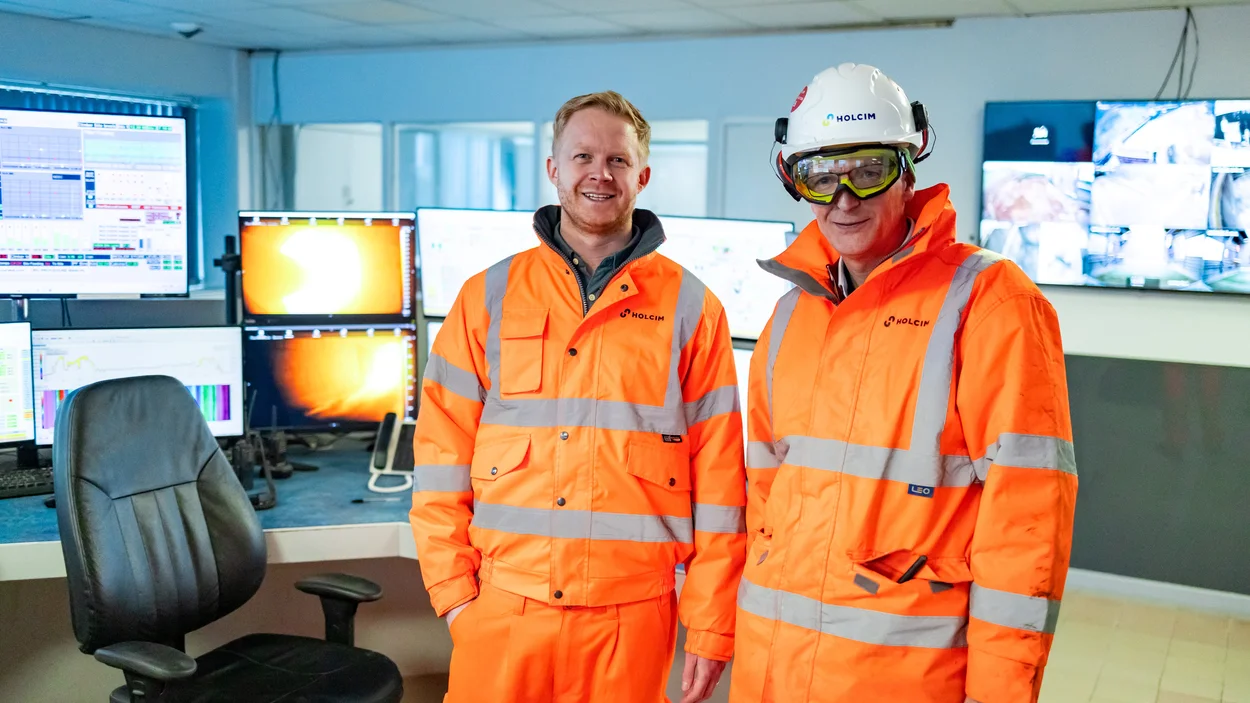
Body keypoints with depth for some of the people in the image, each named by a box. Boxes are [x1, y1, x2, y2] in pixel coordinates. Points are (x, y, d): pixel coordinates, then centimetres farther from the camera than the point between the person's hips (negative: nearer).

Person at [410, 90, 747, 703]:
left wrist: (711, 627, -1)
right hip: (501, 607, 1)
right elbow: (443, 452, 4)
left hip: (631, 614, 0)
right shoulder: (489, 297, 5)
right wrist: (453, 590, -2)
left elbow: (717, 475, 1)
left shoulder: (690, 308, 2)